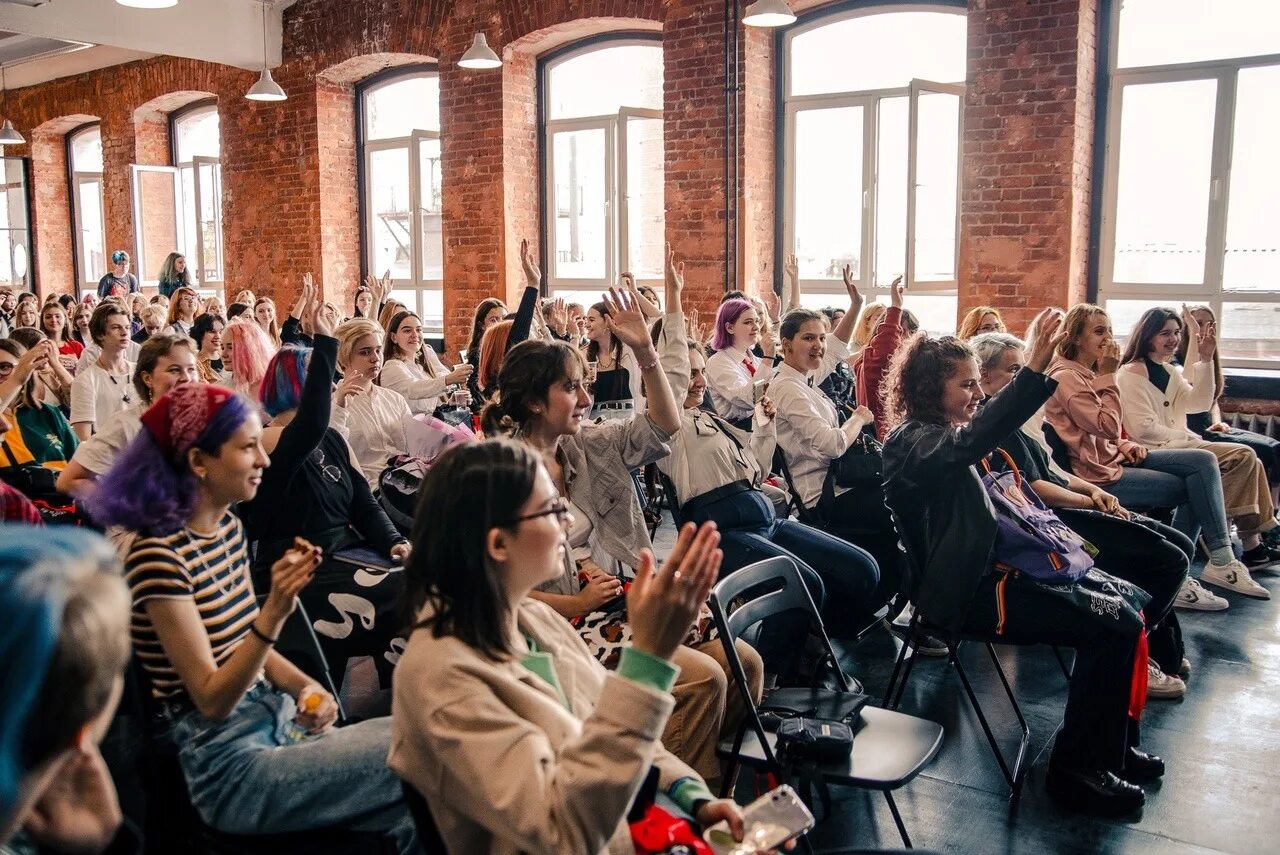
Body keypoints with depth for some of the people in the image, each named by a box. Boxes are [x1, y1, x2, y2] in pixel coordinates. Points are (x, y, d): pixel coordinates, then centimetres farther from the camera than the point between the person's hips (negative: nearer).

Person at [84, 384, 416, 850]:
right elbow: (212, 701, -19)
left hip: (277, 719, 7)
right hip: (228, 766, -7)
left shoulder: (227, 525, 5)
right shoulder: (158, 555, -19)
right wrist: (275, 611, -32)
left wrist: (304, 686, -2)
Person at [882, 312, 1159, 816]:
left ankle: (1112, 747, 17)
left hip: (995, 566, 10)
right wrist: (1035, 368, -42)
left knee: (1131, 600, 7)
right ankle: (1076, 769, -3)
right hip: (968, 591, -10)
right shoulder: (911, 441, -15)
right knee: (1114, 624, -14)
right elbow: (970, 443, -37)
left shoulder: (945, 434, 17)